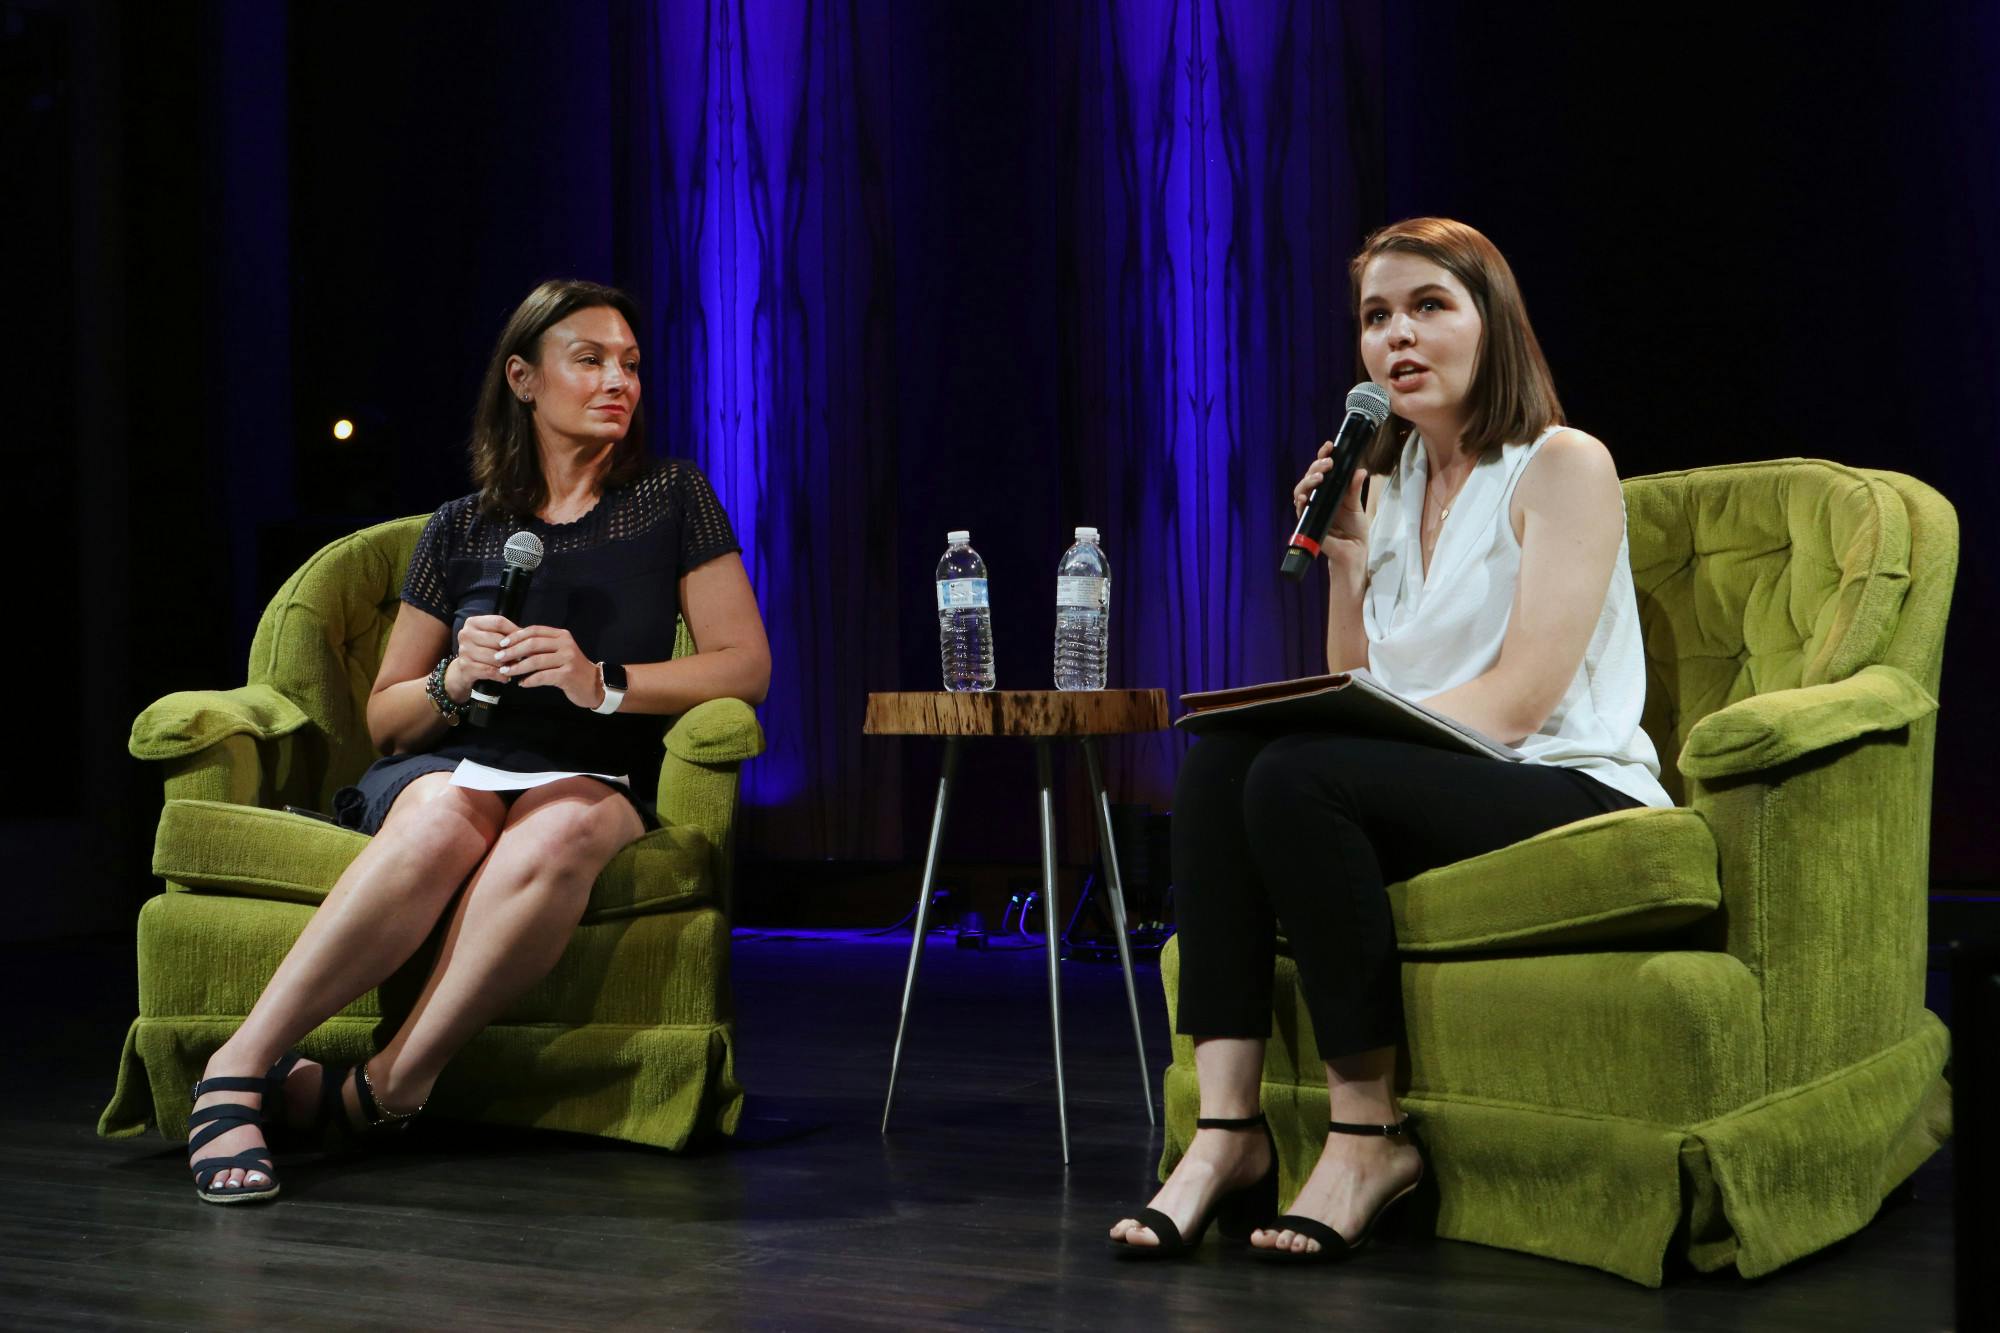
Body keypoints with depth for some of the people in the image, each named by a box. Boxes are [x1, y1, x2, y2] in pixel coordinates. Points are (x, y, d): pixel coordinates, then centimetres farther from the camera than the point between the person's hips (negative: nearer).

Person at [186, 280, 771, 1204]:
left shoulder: (672, 501, 11)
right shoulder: (461, 530, 14)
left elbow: (745, 667, 3)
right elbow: (383, 715, 16)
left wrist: (603, 683, -12)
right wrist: (453, 682, -7)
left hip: (595, 777, -1)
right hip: (448, 763, 1)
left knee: (561, 827, -40)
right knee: (446, 819, -38)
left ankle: (386, 1088, -36)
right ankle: (239, 1071, -35)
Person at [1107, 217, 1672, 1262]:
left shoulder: (1564, 468, -4)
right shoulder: (1385, 489, 17)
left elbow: (1517, 701, -14)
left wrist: (1357, 727, -19)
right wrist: (1342, 560, 2)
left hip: (1571, 795, -7)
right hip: (1435, 792, 7)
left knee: (1299, 775, -29)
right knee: (1221, 756, -19)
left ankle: (1371, 1136, -22)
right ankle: (1227, 1128, -28)